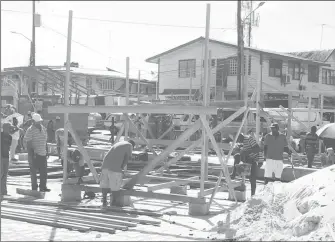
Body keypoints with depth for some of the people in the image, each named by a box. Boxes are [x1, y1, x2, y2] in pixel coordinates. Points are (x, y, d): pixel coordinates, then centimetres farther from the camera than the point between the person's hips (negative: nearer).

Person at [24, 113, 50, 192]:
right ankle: (34, 188, 10)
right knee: (33, 171, 2)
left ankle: (43, 186, 18)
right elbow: (28, 143, -12)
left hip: (43, 153, 6)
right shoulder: (30, 130, -10)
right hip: (34, 154, -6)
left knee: (44, 171, 8)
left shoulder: (43, 128, 10)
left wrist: (47, 151, 16)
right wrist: (30, 155, -16)